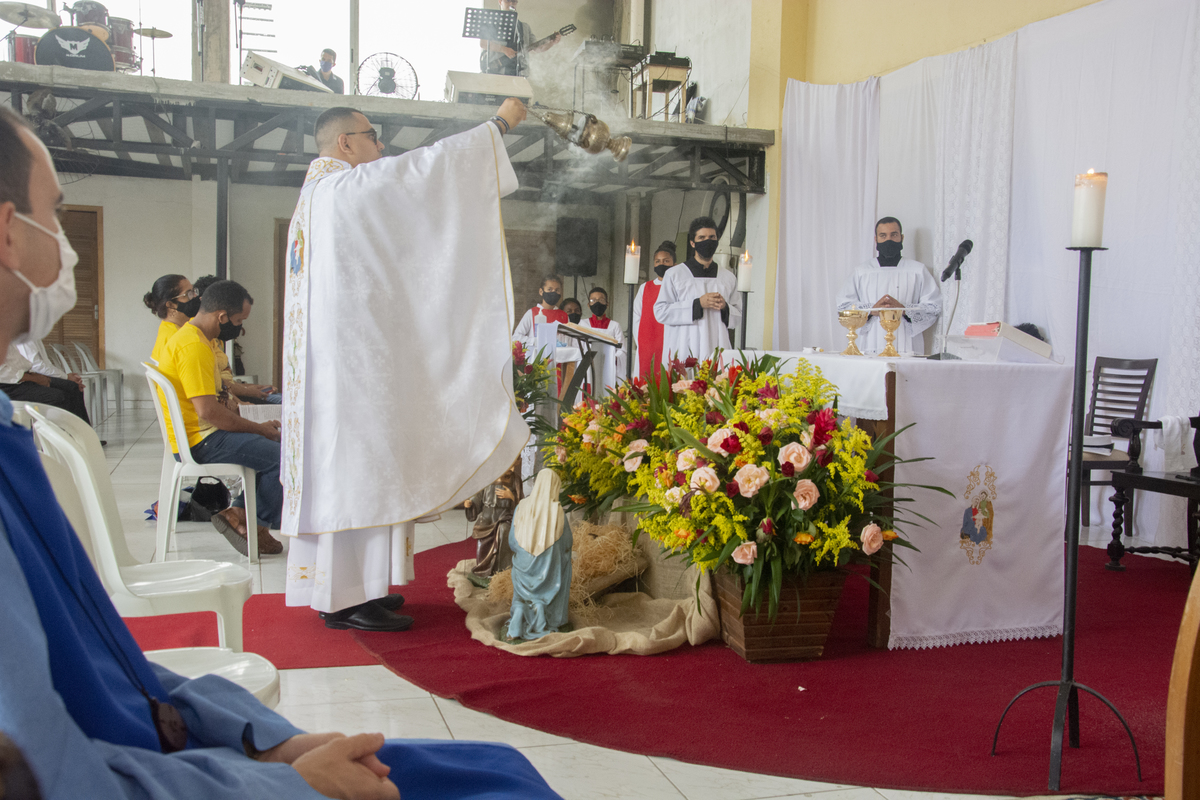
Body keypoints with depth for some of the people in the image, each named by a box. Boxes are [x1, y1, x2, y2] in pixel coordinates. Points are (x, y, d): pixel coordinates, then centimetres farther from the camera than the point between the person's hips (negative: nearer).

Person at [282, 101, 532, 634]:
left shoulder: (317, 194, 20)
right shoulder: (346, 186, -11)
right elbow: (429, 164, -11)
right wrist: (499, 124, -2)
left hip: (336, 351, 11)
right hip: (351, 352, -11)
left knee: (340, 464, 11)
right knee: (356, 465, -8)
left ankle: (343, 585, 18)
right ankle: (347, 597, -4)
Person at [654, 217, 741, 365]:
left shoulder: (728, 278, 16)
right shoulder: (674, 274, 6)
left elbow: (738, 317, 17)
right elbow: (660, 311, -3)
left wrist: (725, 307, -6)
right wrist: (698, 304, -10)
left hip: (717, 353, 3)